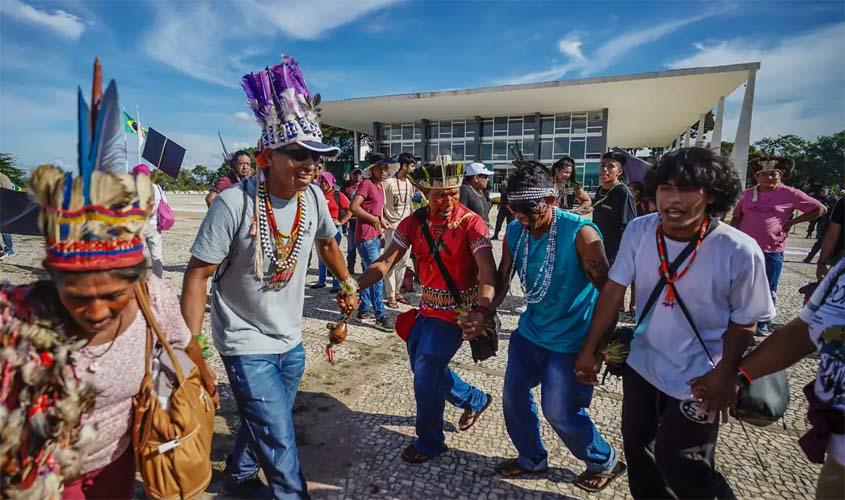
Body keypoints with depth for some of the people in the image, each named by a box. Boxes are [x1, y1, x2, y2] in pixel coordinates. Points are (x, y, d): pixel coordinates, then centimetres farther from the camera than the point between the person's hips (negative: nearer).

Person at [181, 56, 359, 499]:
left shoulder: (313, 197, -6)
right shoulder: (234, 203, -24)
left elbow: (327, 242, 13)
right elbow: (197, 275, -17)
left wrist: (347, 285, 21)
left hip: (291, 341, 6)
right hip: (247, 345, -6)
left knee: (263, 425, 25)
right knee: (280, 442, -2)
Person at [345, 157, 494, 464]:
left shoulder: (471, 223, -20)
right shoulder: (413, 223, -5)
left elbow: (487, 271, -30)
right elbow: (385, 262, -10)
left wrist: (480, 310, -49)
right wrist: (354, 286, -26)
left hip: (456, 311, -6)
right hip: (427, 308, 6)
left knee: (426, 375, -5)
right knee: (424, 369, 19)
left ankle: (429, 442, 22)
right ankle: (475, 400, 44)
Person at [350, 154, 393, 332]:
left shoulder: (380, 186, 14)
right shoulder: (367, 184, -12)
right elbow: (354, 207, -23)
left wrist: (381, 221, 11)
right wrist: (374, 219, -16)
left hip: (375, 236, 9)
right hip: (365, 237, -9)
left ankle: (364, 310, 27)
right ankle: (381, 316, -2)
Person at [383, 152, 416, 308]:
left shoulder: (410, 183, 9)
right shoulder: (389, 183, -12)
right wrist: (383, 222, -19)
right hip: (392, 227, -7)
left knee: (403, 261, 12)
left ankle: (397, 291, 25)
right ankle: (390, 295, 8)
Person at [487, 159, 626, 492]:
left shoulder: (580, 233, -24)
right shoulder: (514, 232, -6)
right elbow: (502, 282, -1)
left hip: (571, 339, -6)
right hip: (530, 330, 6)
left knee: (560, 411, 4)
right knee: (514, 396, 13)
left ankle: (605, 461, 34)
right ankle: (532, 458, 39)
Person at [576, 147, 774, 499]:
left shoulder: (740, 251, -22)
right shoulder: (638, 230, -14)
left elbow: (744, 322, -8)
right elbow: (613, 291, -8)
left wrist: (723, 375, -14)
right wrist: (590, 348, -4)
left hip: (696, 380, -3)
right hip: (640, 365, 4)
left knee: (681, 470, 6)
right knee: (637, 449, 21)